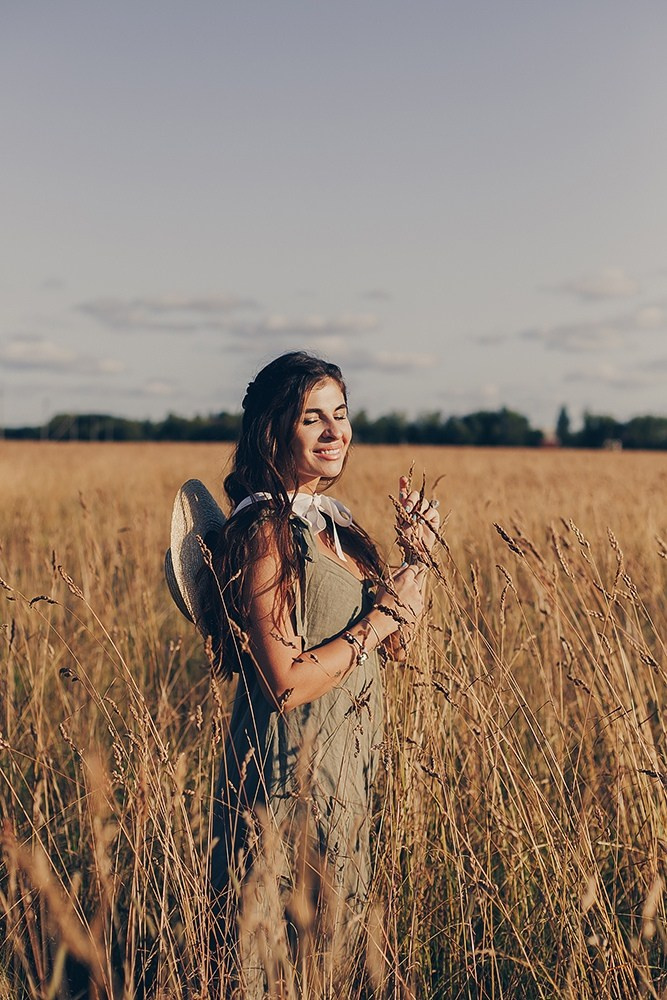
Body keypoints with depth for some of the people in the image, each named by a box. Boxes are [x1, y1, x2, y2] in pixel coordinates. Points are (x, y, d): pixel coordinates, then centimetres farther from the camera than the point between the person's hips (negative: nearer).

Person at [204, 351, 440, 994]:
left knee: (333, 948, 23)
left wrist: (418, 553, 2)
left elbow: (394, 643, 14)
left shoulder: (334, 521, 7)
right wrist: (382, 616, -16)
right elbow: (287, 684, -25)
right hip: (291, 769, -8)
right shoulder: (265, 531, -20)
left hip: (347, 765, 9)